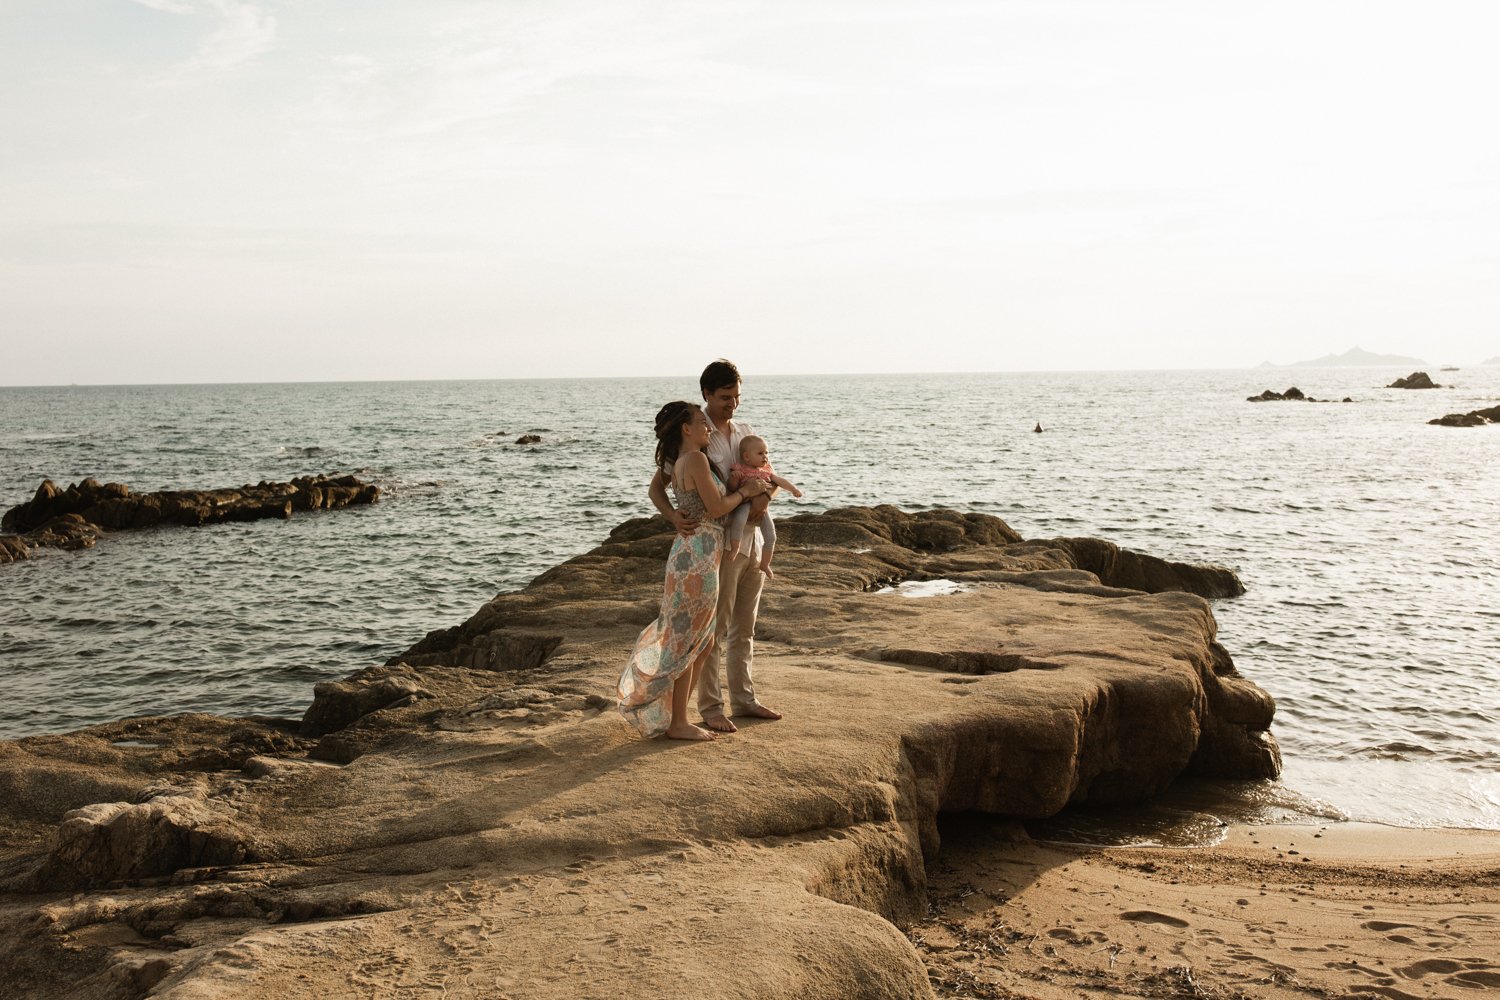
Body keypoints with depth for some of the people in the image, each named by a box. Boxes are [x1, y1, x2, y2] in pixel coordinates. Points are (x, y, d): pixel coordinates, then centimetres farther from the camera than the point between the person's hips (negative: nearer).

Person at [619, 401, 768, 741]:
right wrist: (745, 491, 1)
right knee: (687, 643, -1)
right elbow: (717, 508, -16)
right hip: (697, 557, -10)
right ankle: (677, 723, 8)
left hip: (690, 556, 10)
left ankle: (673, 715, 23)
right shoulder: (696, 460, -14)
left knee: (703, 644, 16)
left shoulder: (676, 463, 13)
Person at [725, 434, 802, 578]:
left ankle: (764, 565, 21)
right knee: (739, 519, -41)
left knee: (770, 537, 2)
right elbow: (732, 488, -10)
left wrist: (793, 489, 9)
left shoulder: (766, 470, 11)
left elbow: (779, 480, 16)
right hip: (744, 504, -6)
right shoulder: (739, 469, -6)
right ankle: (734, 546, -23)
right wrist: (734, 478, -30)